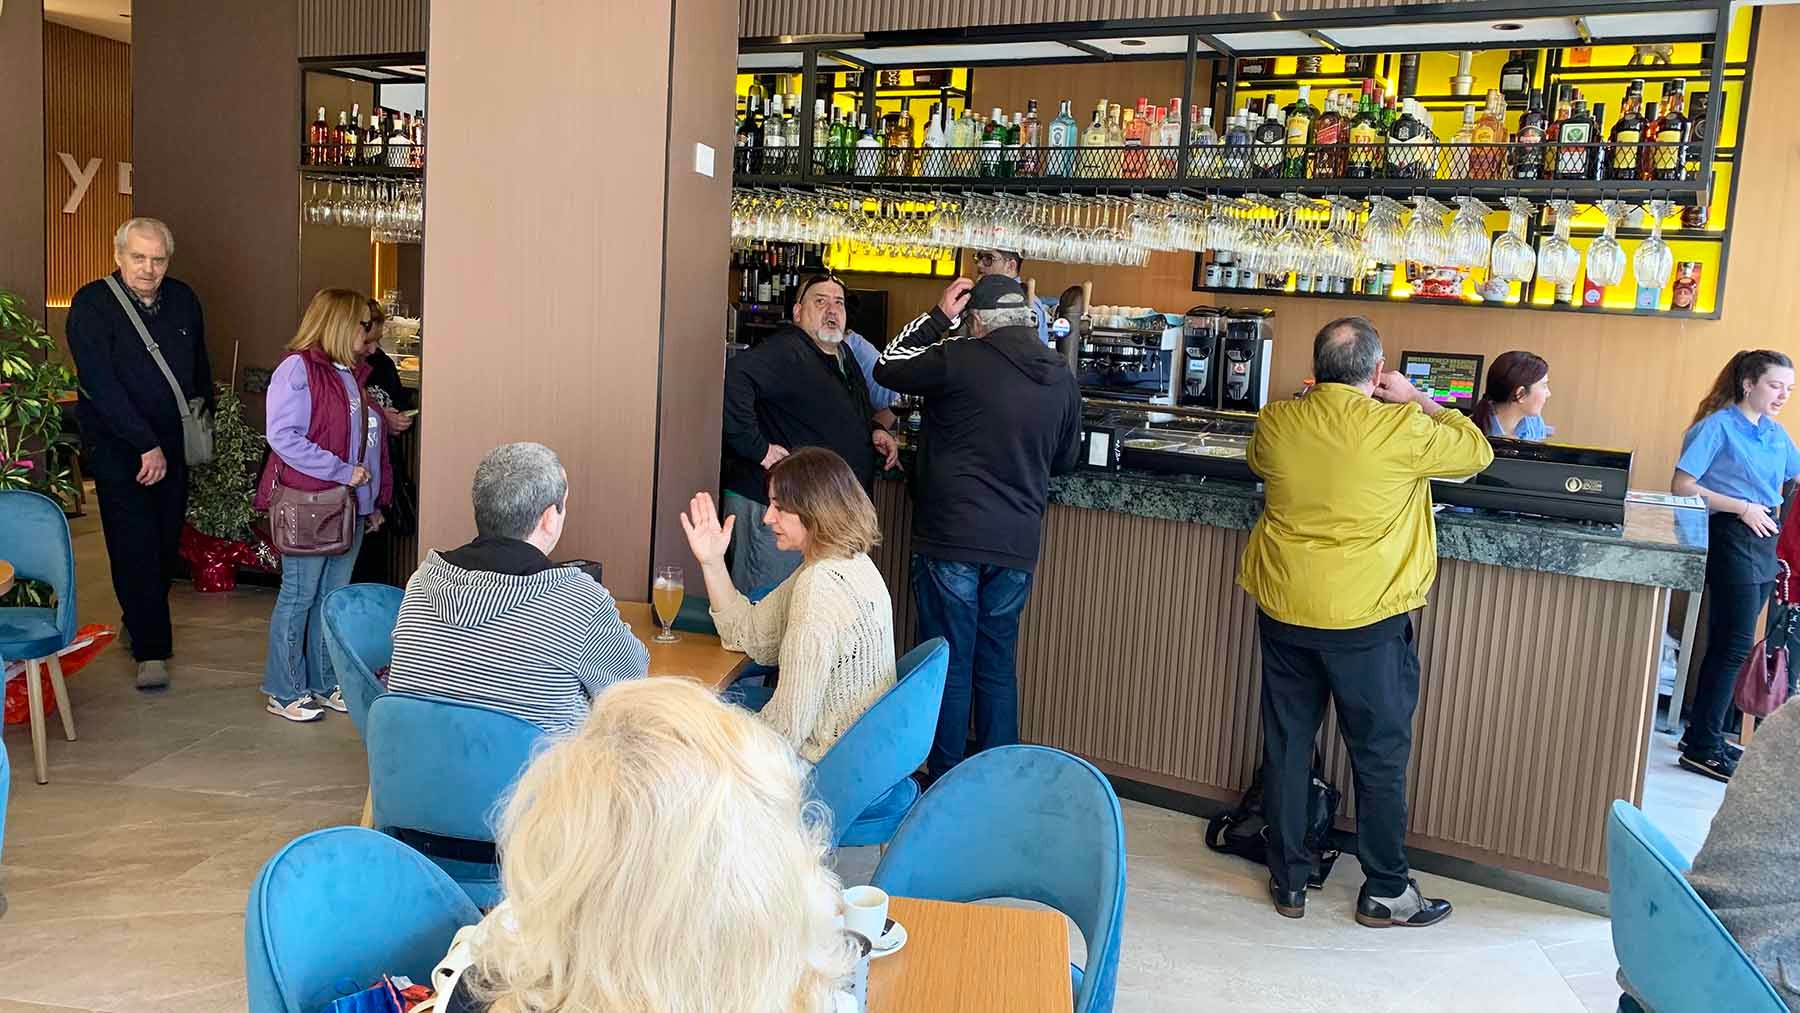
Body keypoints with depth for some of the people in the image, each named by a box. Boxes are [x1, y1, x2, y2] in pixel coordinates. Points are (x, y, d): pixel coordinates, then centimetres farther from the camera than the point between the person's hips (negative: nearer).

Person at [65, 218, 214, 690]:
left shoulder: (183, 300, 4)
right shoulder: (91, 305, -11)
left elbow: (200, 370, 17)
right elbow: (101, 385, -18)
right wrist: (147, 446, -20)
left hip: (174, 446, 5)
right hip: (117, 447, -5)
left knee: (166, 544, 10)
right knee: (135, 546, -7)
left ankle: (141, 624, 30)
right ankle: (151, 650, -1)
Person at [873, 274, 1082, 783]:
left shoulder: (960, 360, -13)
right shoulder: (1062, 378, 4)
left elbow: (887, 367, 2)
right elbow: (1065, 459, 16)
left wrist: (938, 317, 7)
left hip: (951, 539, -5)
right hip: (1017, 546, 5)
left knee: (950, 664, 6)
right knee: (998, 665, 16)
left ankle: (945, 780, 15)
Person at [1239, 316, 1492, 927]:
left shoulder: (1275, 422, -5)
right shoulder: (1404, 430, -15)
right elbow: (1477, 452, 3)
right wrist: (1417, 400, 11)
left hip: (1283, 611, 4)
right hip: (1367, 619, -3)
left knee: (1286, 746, 14)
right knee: (1380, 756, 11)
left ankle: (1288, 882, 25)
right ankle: (1385, 892, 23)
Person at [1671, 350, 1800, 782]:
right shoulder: (1718, 427, -8)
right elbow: (1681, 486, -14)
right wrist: (1743, 508, -16)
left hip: (1764, 543, 7)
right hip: (1731, 539, -7)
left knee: (1729, 645, 11)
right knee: (1733, 646, -8)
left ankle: (1703, 735, 20)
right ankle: (1703, 749, -3)